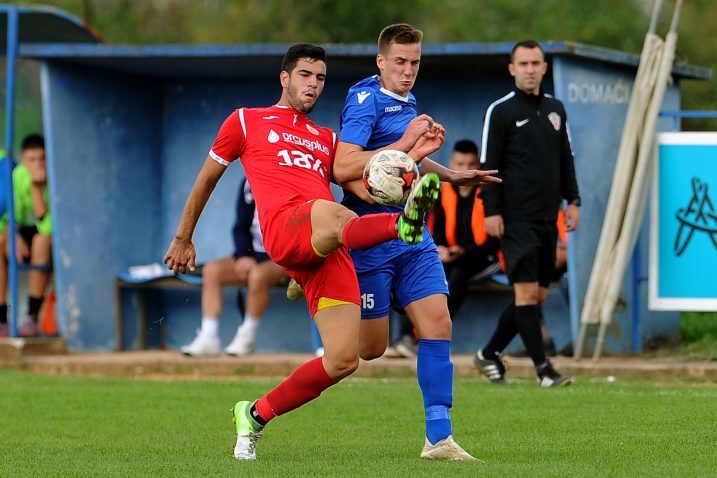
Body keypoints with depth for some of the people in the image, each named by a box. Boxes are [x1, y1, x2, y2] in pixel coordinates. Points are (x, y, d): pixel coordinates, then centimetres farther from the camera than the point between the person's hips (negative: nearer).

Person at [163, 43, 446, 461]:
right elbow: (207, 179, 30)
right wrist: (184, 238, 32)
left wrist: (409, 152, 8)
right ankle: (402, 224, -77)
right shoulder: (246, 121, 23)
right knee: (330, 213, -42)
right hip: (284, 230, -5)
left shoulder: (327, 140, 34)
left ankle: (256, 415, 11)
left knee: (344, 360, -9)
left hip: (330, 250, 5)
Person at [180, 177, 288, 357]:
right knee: (212, 270, -15)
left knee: (258, 274, -37)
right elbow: (241, 227, 15)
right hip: (253, 256, 7)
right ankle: (208, 339, -21)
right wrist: (243, 257, -5)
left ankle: (247, 338, -20)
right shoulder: (248, 184, 10)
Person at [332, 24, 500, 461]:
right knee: (371, 348, 1)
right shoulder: (366, 101, -13)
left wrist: (451, 176, 35)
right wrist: (403, 144, -25)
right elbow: (342, 169, -24)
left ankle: (439, 437, -6)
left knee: (438, 324, -8)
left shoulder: (408, 103, 15)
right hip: (371, 239, -7)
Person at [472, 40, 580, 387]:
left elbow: (566, 160, 21)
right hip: (516, 218, -7)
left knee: (538, 294, 7)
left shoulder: (555, 109, 14)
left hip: (547, 217, 7)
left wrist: (573, 201, 13)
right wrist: (492, 211, -12)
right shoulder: (500, 111, -4)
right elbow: (488, 165, -6)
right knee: (527, 291, -11)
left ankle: (489, 355, 21)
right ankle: (543, 369, -10)